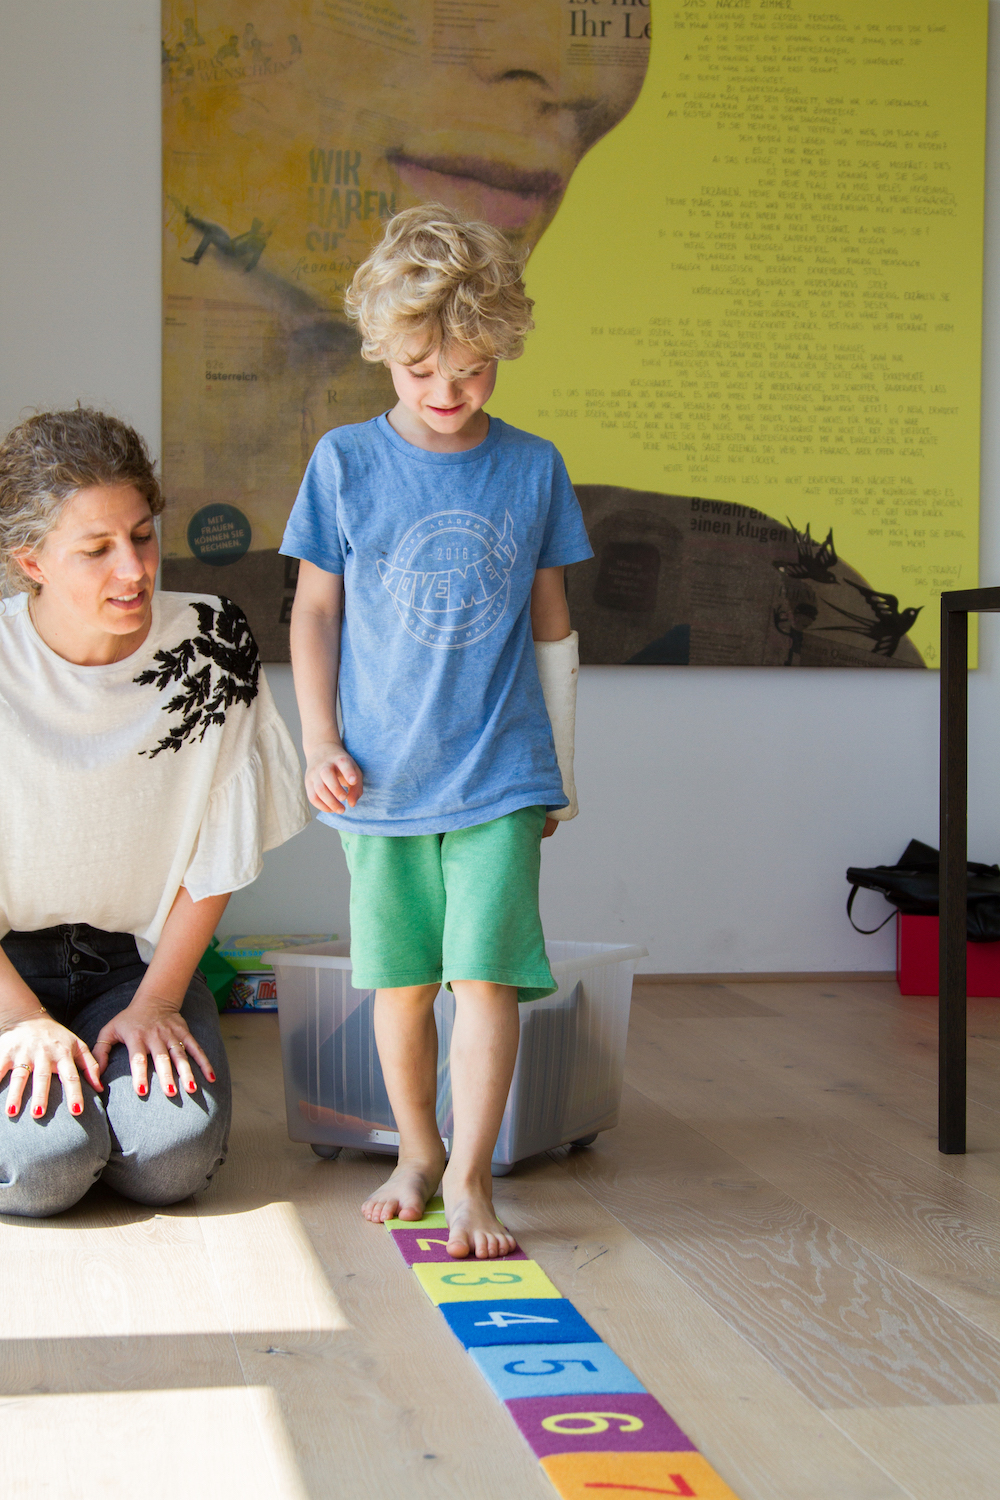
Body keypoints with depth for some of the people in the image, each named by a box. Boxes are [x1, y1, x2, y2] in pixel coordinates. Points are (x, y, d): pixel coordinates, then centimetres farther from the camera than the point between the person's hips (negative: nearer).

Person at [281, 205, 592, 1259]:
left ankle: (469, 1175, 2)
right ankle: (416, 1152, 27)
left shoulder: (533, 468, 2)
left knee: (487, 973, -8)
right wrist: (320, 740, -2)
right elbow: (315, 610, 6)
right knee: (400, 978, 10)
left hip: (500, 775, -1)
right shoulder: (345, 463, 0)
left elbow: (551, 620, 10)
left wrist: (560, 762, 11)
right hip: (382, 775, 1)